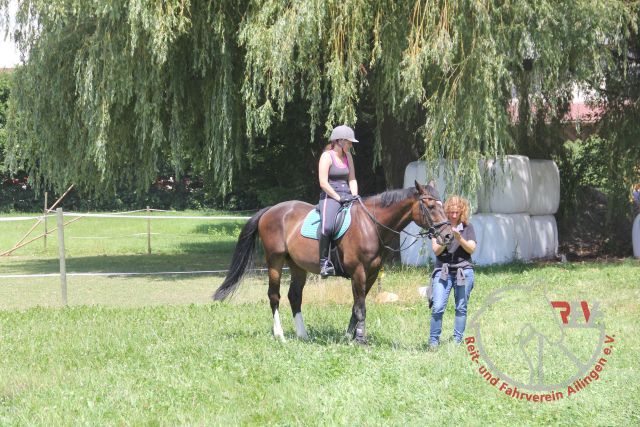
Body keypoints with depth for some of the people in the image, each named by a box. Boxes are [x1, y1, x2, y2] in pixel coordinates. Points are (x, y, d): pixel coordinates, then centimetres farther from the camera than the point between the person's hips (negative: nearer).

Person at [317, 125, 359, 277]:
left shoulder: (347, 156, 17)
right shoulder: (327, 157, -6)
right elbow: (323, 183, -13)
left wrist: (354, 196, 0)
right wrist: (339, 198, -16)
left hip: (347, 197, 8)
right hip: (330, 197, -8)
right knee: (327, 227, -32)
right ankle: (324, 261, -23)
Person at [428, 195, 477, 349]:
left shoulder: (467, 227, 7)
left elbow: (471, 249, -2)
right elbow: (436, 250, -2)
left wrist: (459, 238, -18)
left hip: (463, 271, 1)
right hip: (443, 271, -1)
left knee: (461, 308, 4)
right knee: (437, 307, -10)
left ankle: (457, 341, 12)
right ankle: (433, 341, -1)